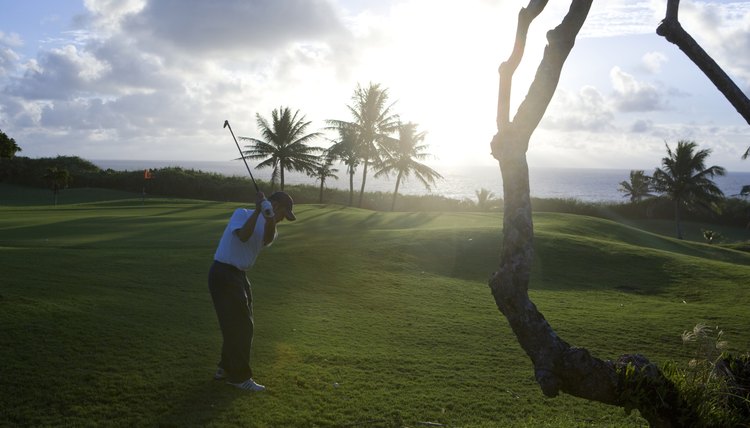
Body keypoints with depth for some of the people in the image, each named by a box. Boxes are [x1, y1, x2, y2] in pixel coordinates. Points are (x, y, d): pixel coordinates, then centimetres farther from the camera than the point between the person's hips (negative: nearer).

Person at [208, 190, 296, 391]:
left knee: (242, 325, 15)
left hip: (238, 275, 9)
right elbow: (243, 235, -28)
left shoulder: (267, 226, 12)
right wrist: (258, 210, -28)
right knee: (240, 325, -6)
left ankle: (226, 368, 30)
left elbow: (266, 240, -13)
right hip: (223, 274, -9)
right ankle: (239, 376, 5)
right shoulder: (242, 213, -8)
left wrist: (270, 218, -30)